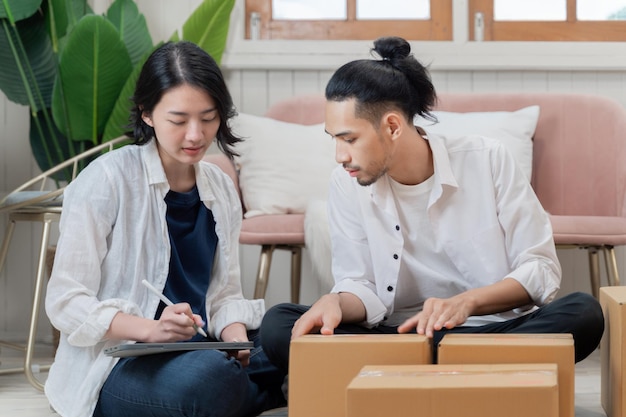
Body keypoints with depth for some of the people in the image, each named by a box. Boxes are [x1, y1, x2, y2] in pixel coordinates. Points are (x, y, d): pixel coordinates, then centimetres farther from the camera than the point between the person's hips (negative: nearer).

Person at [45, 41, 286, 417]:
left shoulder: (221, 189, 12)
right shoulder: (107, 180, -7)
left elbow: (225, 292, 14)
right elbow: (65, 301, -10)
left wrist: (237, 339, -10)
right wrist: (150, 329, -26)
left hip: (196, 353, 5)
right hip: (116, 368, -5)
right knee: (207, 376, -37)